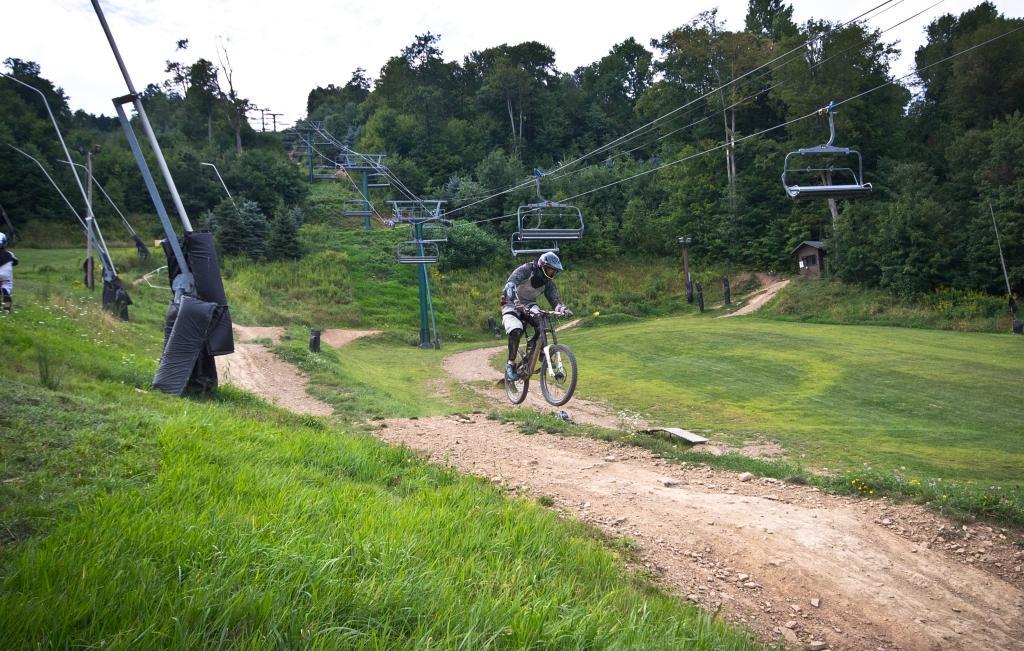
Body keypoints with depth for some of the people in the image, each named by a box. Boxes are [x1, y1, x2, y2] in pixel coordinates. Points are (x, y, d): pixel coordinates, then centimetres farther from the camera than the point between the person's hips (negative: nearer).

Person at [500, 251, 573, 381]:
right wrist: (517, 303, -52)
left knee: (542, 323, -28)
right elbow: (510, 286, -34)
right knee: (516, 330, -31)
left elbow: (554, 298, -9)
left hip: (529, 306, 4)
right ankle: (510, 364, -18)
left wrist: (563, 309, -33)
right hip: (512, 305, -4)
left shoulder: (548, 282, -2)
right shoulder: (525, 270, -21)